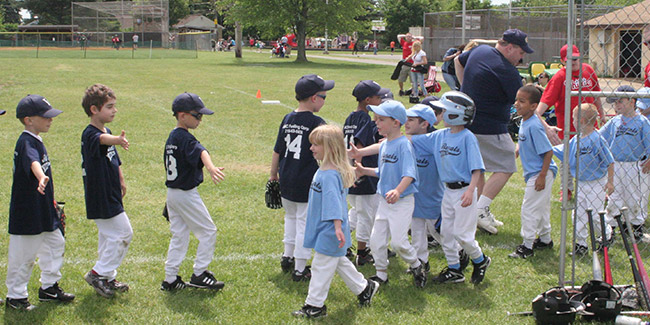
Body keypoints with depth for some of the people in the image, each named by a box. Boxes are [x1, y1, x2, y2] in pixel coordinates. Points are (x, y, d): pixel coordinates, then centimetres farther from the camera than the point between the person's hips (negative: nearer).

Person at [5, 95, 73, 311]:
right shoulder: (26, 142, -20)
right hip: (27, 212, -10)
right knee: (23, 254, 0)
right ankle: (15, 296, 13)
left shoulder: (36, 140, 10)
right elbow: (32, 161, -42)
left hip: (44, 211, 10)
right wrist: (41, 177, -63)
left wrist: (50, 200, 31)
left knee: (55, 243, 19)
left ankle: (49, 287, 32)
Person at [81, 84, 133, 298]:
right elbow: (102, 140, -47)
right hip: (101, 198, -10)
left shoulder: (107, 131, 10)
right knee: (123, 233, -6)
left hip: (110, 195, 10)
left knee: (108, 236, 16)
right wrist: (117, 141, -67)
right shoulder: (90, 135, -21)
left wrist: (121, 182, 29)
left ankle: (107, 278, 26)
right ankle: (98, 274, 3)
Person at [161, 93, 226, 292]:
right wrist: (211, 168, -59)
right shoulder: (185, 138, -19)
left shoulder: (172, 138, 10)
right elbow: (200, 152, -40)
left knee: (179, 236, 14)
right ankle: (199, 274, 7)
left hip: (172, 192, 9)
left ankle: (170, 279, 14)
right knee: (208, 231, 4)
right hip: (187, 194, -9)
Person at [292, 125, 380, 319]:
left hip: (329, 232, -10)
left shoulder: (330, 175, -24)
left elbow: (334, 201, -32)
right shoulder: (322, 170, 8)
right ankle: (364, 288, 35)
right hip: (324, 230, 10)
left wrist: (338, 226, -38)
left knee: (321, 266, 0)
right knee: (339, 262, 22)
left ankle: (315, 305, 11)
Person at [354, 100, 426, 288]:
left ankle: (416, 266, 16)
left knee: (398, 241, -9)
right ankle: (381, 274, 24)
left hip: (402, 201, -8)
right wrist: (364, 171, 12)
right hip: (384, 200, 8)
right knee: (376, 240, 8)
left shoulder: (404, 144, -17)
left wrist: (398, 190, -42)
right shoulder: (384, 145, 8)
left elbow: (409, 174, -27)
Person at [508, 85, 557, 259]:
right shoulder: (524, 121, 5)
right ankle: (545, 238, 35)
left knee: (529, 208, -5)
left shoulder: (534, 126, -24)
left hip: (541, 172, -10)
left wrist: (542, 176, -23)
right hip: (533, 173, 10)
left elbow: (548, 151, -24)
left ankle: (527, 246, 3)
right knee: (541, 207, 21)